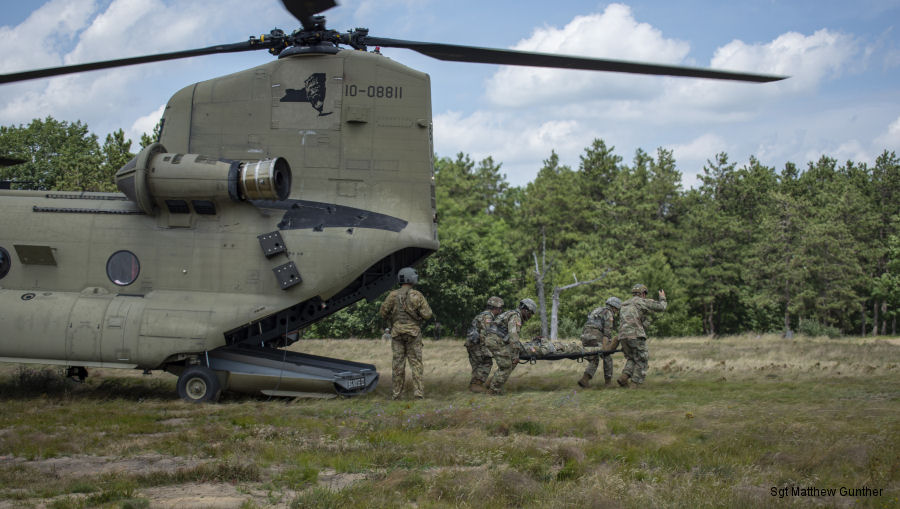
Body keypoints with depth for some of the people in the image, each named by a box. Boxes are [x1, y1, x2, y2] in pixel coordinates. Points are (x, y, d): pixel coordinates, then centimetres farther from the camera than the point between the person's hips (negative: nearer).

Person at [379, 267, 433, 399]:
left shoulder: (393, 295, 0)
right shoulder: (417, 295, -4)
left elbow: (383, 312, -2)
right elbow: (427, 314, -7)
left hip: (397, 333, 2)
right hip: (413, 333, -2)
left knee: (398, 364, 5)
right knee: (416, 364, 1)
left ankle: (396, 395, 5)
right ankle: (418, 393, -6)